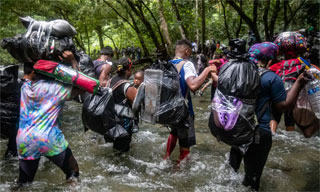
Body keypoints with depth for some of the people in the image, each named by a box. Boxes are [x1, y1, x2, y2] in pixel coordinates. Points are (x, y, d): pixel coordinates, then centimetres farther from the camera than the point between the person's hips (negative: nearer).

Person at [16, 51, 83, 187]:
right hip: (49, 139, -4)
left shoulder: (25, 87, 7)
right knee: (73, 173, 15)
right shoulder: (55, 87, -7)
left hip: (24, 141, 4)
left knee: (24, 182, 17)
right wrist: (73, 61, -2)